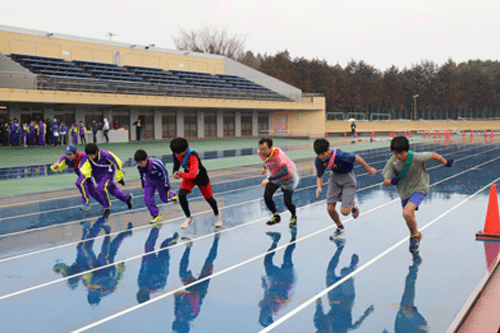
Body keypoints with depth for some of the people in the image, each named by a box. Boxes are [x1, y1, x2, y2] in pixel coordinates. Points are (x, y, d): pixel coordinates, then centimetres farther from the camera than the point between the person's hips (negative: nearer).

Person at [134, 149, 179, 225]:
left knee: (165, 199, 11)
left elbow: (165, 173, -23)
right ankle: (156, 216, 8)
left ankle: (172, 195, 48)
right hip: (149, 181, 4)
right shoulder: (139, 166, -22)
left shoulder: (156, 164, -39)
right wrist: (143, 183, 17)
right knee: (148, 199, -8)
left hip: (160, 181, -4)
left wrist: (167, 186, -15)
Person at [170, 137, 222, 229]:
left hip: (201, 178, -5)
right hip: (188, 177, 5)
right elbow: (177, 163, 4)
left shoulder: (193, 157, -41)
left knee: (209, 198, 12)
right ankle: (188, 218, 2)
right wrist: (175, 172, -14)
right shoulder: (176, 153, -19)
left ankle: (217, 216, 43)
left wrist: (180, 175, -37)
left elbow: (192, 175, -50)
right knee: (181, 195, -18)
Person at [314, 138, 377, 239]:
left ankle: (352, 205, 27)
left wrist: (369, 169, -6)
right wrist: (319, 187, -24)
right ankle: (340, 228, 27)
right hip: (335, 177, 5)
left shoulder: (339, 155, -33)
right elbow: (319, 176, -2)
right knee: (330, 208, -1)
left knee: (344, 212, -11)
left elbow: (357, 158, -19)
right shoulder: (318, 161, -16)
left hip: (348, 179, -5)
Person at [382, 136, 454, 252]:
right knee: (409, 217, 18)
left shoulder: (416, 157, -27)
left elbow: (433, 155, -9)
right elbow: (386, 181, -15)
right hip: (404, 191, 5)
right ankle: (416, 235, 49)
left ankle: (414, 235, 2)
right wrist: (388, 181, -39)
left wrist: (445, 163, 7)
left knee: (407, 213, -25)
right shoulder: (392, 162, -18)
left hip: (419, 188, -5)